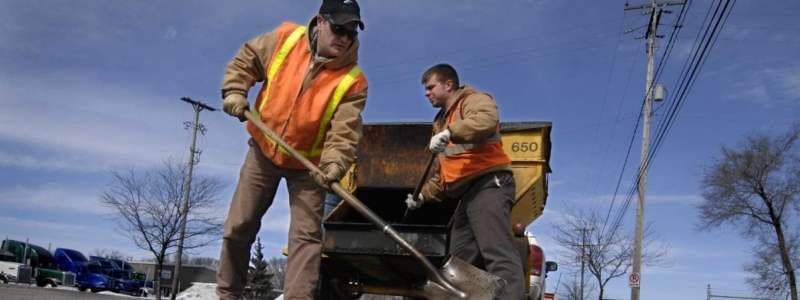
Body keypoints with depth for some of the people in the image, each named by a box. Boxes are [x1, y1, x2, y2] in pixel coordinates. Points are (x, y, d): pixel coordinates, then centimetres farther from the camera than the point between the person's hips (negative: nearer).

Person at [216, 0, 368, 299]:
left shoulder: (353, 81, -19)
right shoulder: (284, 39, -13)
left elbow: (344, 130, -26)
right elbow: (245, 60, 3)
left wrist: (333, 164, -43)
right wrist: (235, 92, -12)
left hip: (309, 163, -2)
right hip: (264, 150, 2)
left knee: (307, 234, -8)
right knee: (238, 227, 7)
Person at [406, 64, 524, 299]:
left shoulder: (473, 100, 5)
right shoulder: (442, 121, 32)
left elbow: (487, 119, -23)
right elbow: (441, 174, 33)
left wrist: (450, 133, -32)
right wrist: (423, 195, 18)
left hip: (489, 185, -10)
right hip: (467, 194, 10)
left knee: (498, 254, -24)